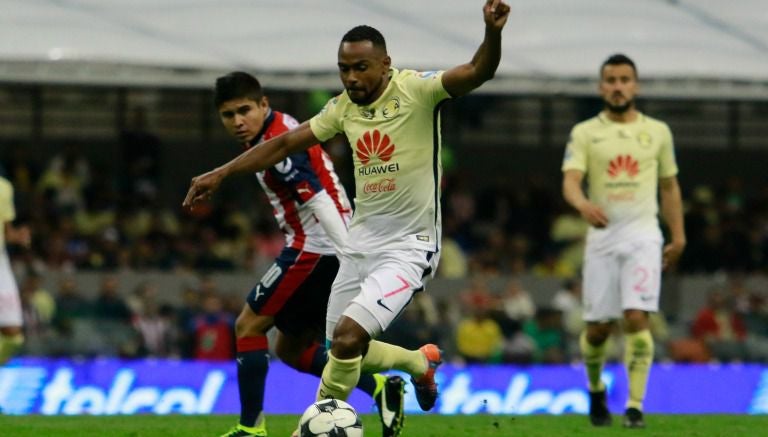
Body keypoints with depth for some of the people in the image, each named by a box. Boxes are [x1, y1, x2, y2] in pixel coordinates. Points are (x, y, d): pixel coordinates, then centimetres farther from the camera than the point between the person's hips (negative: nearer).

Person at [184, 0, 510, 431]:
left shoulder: (416, 89, -15)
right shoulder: (344, 107, 3)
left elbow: (478, 72, -30)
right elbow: (286, 143, 13)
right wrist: (220, 174, 11)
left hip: (408, 246, -7)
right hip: (362, 241, 7)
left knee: (347, 337, -20)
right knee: (344, 348, 13)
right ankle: (421, 362, 41)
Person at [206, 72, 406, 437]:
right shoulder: (281, 131, 16)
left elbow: (318, 201, -24)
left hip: (314, 248, -10)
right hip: (329, 251, 10)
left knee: (249, 325, -2)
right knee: (291, 349, 14)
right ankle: (379, 388, 3)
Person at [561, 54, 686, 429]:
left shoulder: (658, 132, 9)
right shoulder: (585, 133, 3)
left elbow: (669, 186, 17)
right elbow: (570, 180, -11)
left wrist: (678, 236, 14)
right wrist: (583, 204, -33)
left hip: (643, 235, 0)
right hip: (602, 235, 0)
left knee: (637, 318, -15)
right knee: (598, 325, 3)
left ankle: (635, 405, -13)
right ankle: (595, 389, 31)